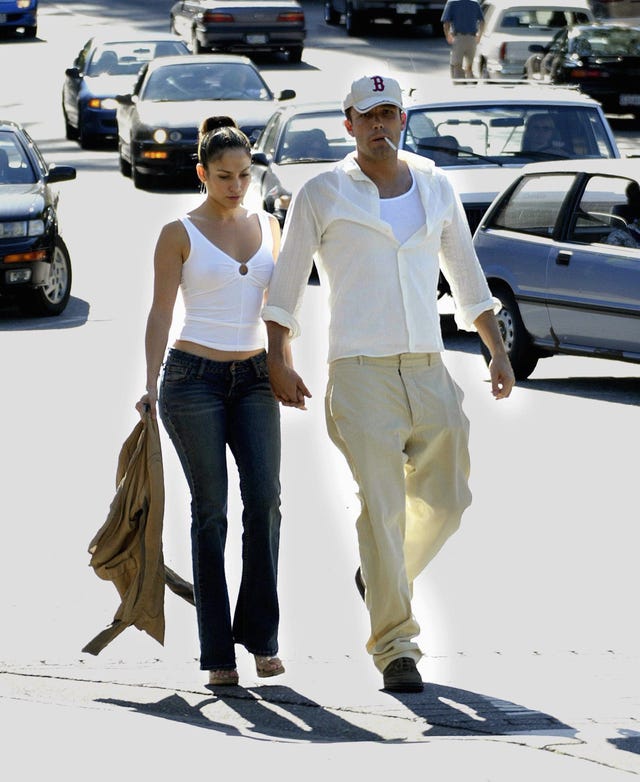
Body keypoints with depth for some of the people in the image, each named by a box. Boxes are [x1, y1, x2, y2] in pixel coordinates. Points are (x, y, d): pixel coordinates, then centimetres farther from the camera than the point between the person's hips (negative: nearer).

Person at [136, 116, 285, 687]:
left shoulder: (267, 226, 11)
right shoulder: (180, 234, -2)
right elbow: (161, 312, -4)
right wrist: (151, 384, -13)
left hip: (254, 377, 4)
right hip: (195, 377, -3)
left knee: (265, 499, -11)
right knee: (211, 509, -3)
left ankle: (261, 634, -2)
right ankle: (218, 652, 0)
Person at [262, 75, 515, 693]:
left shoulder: (436, 187, 12)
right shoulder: (323, 195, 1)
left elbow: (466, 276, 20)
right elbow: (286, 284, 6)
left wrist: (497, 351, 16)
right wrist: (279, 362, -1)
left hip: (428, 370, 4)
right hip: (360, 371, -4)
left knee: (447, 500, 7)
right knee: (382, 506, -10)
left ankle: (381, 575, 35)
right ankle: (394, 646, -6)